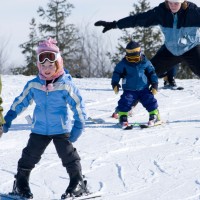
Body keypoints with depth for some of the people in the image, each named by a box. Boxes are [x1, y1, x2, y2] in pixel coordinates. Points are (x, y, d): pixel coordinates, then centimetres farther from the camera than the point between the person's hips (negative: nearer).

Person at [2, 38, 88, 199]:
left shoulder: (66, 85, -12)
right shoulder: (33, 85, -4)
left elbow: (79, 106, -8)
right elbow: (20, 102, 7)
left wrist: (78, 128, -13)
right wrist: (8, 119, 6)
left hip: (61, 129, -3)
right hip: (39, 130, 3)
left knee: (69, 156, -2)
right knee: (29, 156, 7)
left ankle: (78, 184, 11)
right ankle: (21, 182, 23)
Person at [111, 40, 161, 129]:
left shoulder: (145, 62, -2)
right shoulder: (123, 64, -5)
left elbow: (152, 73, 7)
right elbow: (117, 73, 0)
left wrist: (154, 85, 4)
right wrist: (115, 84, -12)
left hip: (143, 89, 1)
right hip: (129, 90, -1)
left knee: (150, 101, -8)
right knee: (125, 102, -15)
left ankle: (155, 116, 7)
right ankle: (122, 117, -2)